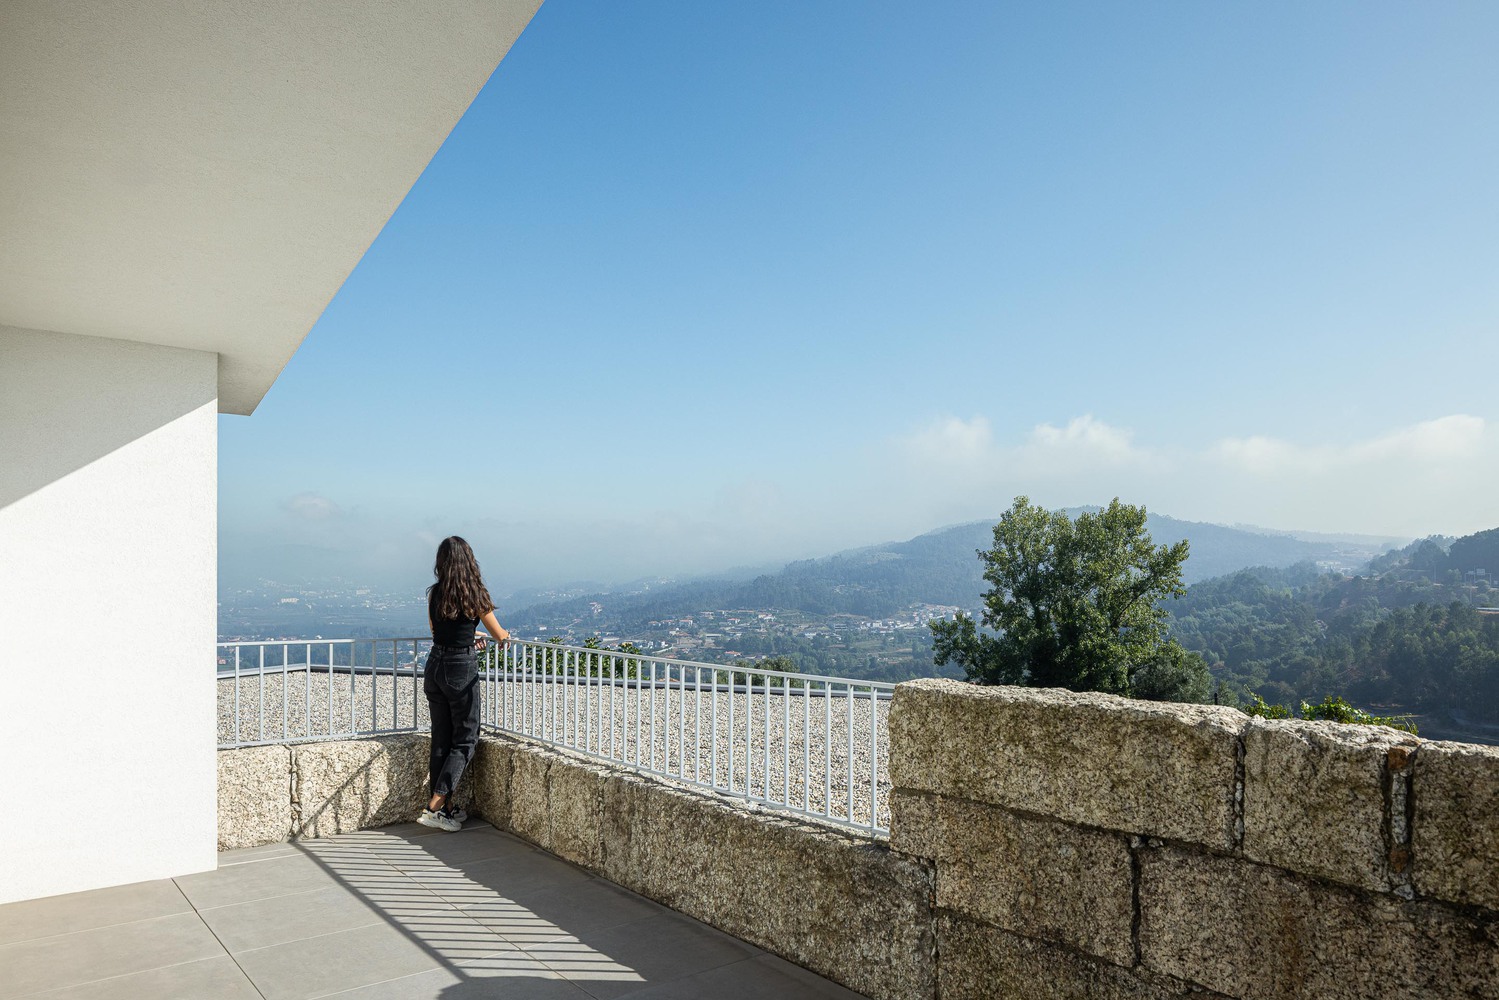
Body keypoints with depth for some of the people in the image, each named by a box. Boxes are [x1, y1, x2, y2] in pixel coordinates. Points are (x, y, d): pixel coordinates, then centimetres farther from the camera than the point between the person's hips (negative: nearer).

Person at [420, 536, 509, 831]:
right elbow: (499, 635, -3)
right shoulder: (474, 593, -11)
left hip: (435, 665, 6)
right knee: (465, 739, 4)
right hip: (462, 668, -6)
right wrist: (505, 637, 20)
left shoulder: (434, 593, 3)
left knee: (441, 738, 12)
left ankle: (445, 809, 19)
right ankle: (434, 807, -2)